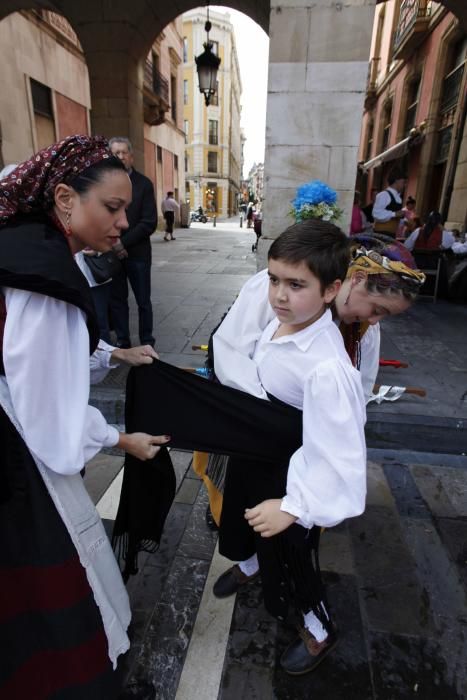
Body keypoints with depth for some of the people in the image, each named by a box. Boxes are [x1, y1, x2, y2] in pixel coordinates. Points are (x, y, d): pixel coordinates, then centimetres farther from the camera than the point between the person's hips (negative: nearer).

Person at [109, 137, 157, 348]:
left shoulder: (144, 183, 0)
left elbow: (149, 223, -7)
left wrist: (124, 243, -13)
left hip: (137, 252, -2)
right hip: (111, 253, 2)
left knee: (143, 301, 5)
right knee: (116, 300, 8)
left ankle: (146, 342, 17)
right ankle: (122, 341, 20)